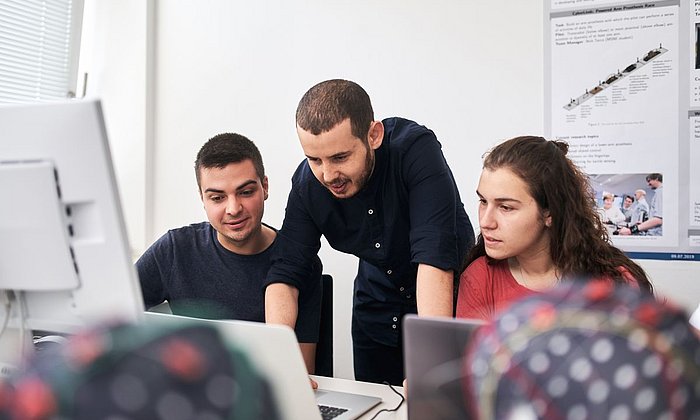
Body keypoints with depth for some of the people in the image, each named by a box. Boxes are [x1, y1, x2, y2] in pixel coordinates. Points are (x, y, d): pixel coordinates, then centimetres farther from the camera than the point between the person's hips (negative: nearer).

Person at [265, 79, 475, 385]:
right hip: (377, 301, 4)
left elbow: (435, 256, -39)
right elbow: (285, 272, -15)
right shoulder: (307, 182, -17)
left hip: (447, 300, -3)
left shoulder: (416, 148, -31)